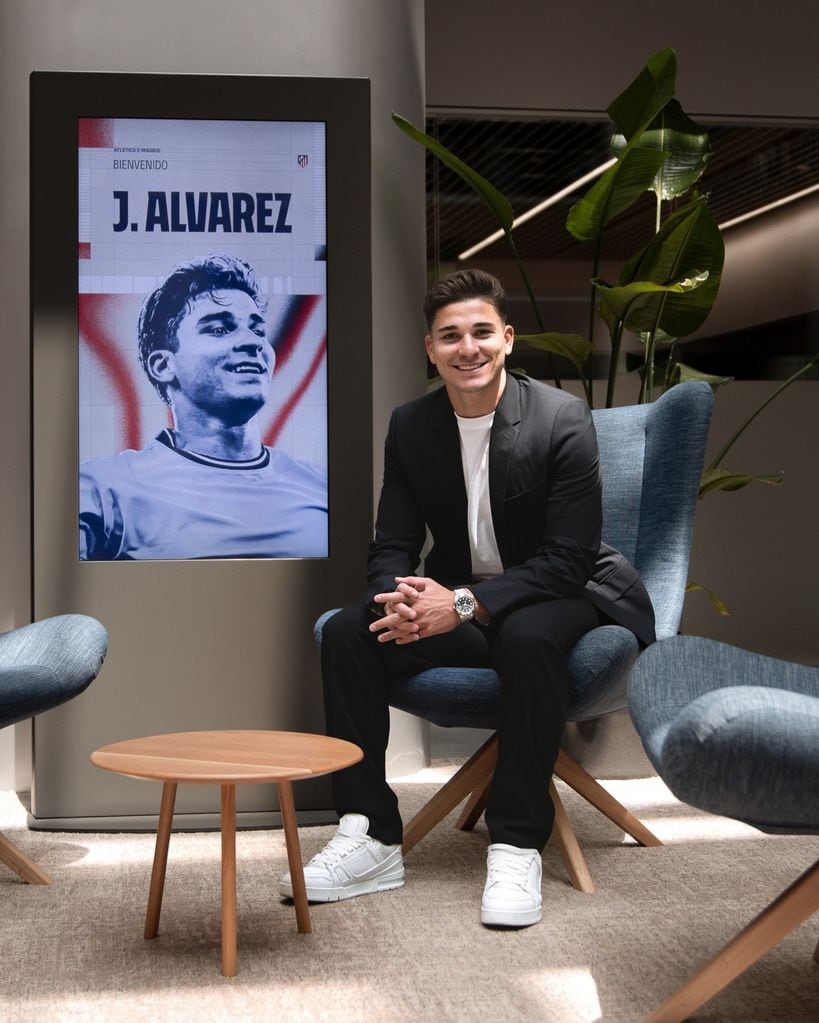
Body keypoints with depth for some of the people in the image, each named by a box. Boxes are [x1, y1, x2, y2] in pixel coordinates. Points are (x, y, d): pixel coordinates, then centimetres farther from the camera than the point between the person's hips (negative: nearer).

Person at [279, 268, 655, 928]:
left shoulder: (563, 419, -16)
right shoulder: (411, 426, 0)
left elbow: (568, 559, -19)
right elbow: (392, 546, 1)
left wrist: (465, 603, -28)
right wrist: (401, 598, -24)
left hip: (558, 600, -5)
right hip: (453, 605, 5)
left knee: (529, 638, -39)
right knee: (346, 632, -18)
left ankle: (517, 847, -28)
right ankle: (370, 837, -13)